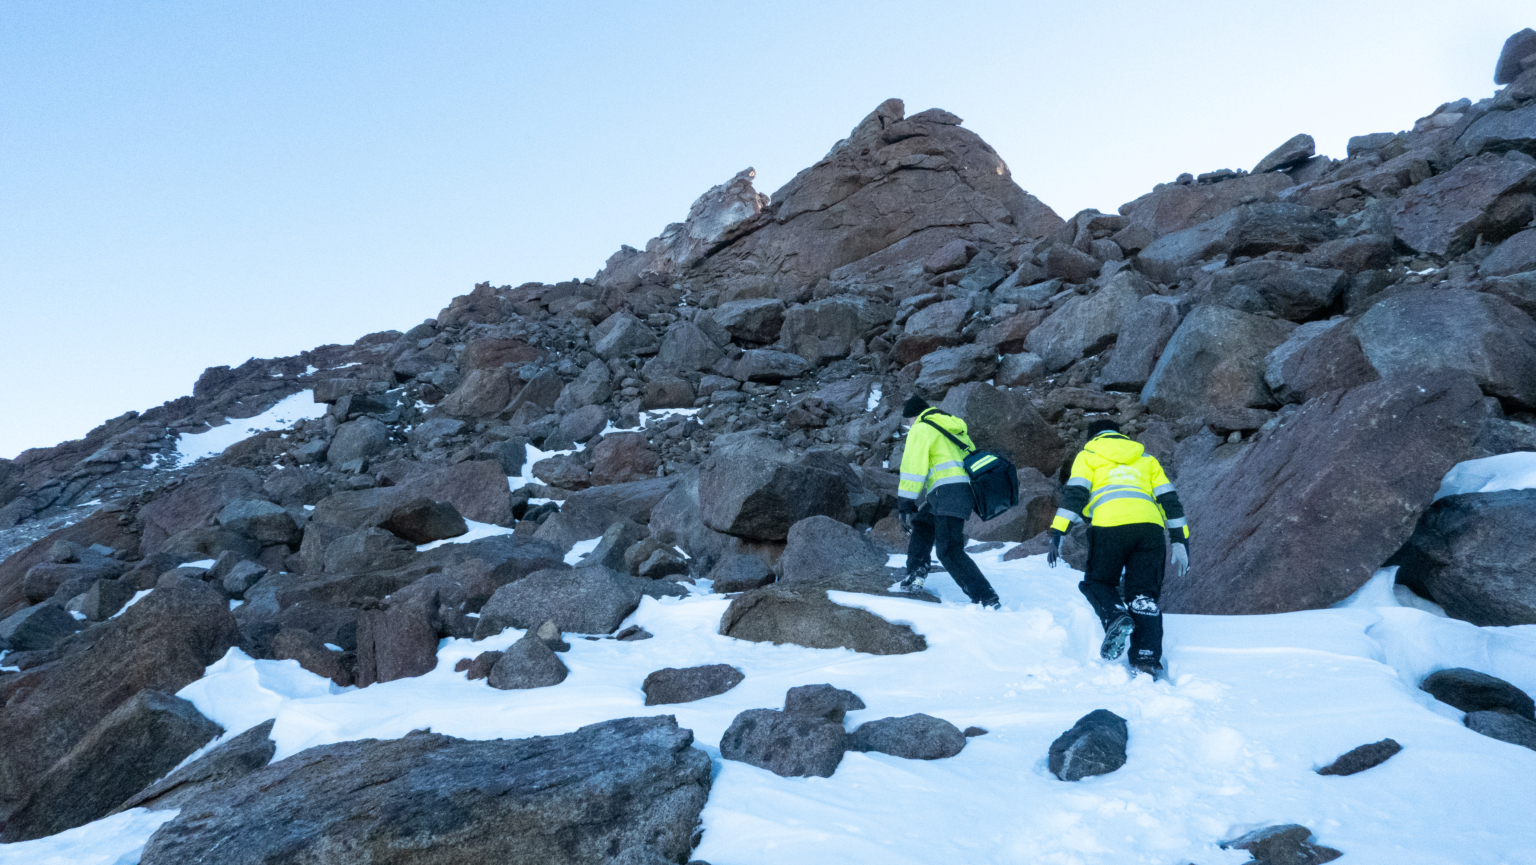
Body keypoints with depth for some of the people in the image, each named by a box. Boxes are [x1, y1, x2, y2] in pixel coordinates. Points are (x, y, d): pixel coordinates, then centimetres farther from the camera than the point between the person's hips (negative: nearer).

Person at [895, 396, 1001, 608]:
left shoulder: (921, 430, 0)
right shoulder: (952, 426, 27)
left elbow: (913, 469, -8)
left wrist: (905, 506, -8)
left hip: (947, 493, -10)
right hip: (967, 490, 10)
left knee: (950, 551, -11)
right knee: (922, 524, 26)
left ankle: (987, 599, -16)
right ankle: (915, 577, 21)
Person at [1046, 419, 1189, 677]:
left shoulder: (1088, 455, 21)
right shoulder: (1146, 458, 31)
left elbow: (1075, 493, 5)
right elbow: (1169, 499, 22)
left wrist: (1057, 534, -1)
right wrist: (1181, 543, 21)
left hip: (1110, 525, -3)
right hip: (1150, 526, 3)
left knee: (1097, 582, 15)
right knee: (1144, 594, 10)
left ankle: (1116, 617, -15)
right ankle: (1147, 658, -5)